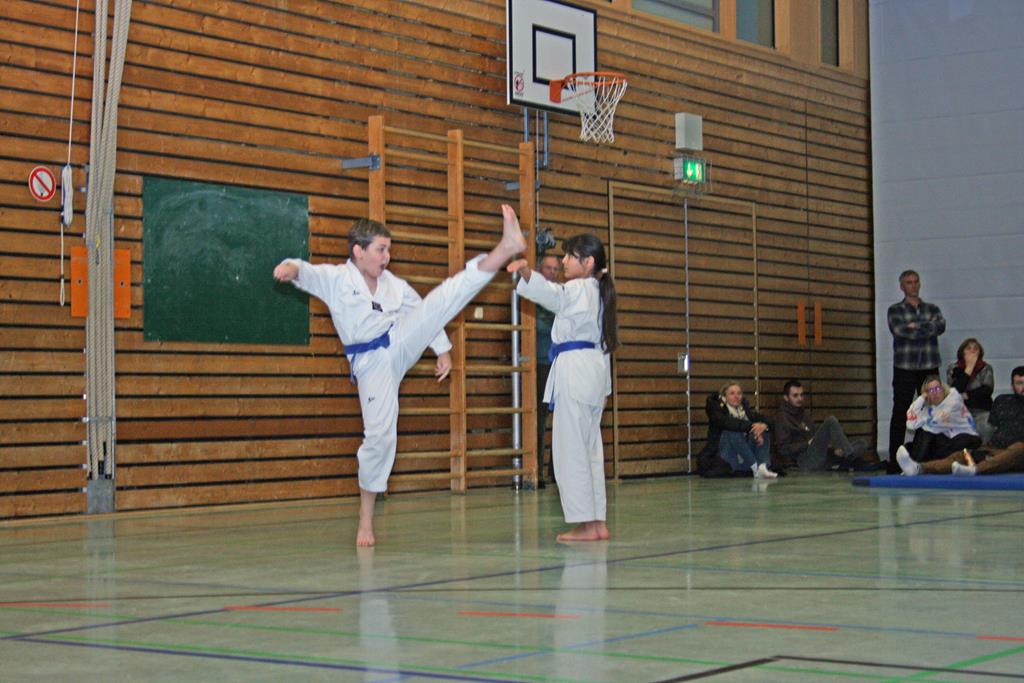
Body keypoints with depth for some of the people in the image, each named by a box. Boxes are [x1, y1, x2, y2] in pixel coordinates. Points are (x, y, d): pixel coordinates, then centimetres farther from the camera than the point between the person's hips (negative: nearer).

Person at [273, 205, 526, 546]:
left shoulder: (394, 285, 10)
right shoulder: (335, 278, -5)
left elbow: (427, 313, 20)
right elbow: (308, 274, -25)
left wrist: (442, 349, 16)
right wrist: (291, 267, -48)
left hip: (402, 345, 4)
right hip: (372, 363, -4)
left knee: (447, 295, -14)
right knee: (379, 434, -7)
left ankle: (507, 247, -28)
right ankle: (366, 520, 8)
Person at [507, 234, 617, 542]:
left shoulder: (577, 290, -9)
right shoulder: (598, 292, 19)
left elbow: (551, 294, -29)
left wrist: (525, 271, -46)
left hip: (574, 371, -10)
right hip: (596, 369, 10)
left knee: (572, 448, -6)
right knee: (591, 447, 11)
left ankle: (585, 522, -6)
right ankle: (599, 521, 13)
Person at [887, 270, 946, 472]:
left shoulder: (932, 309, 16)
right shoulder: (895, 310, 8)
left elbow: (941, 326, -4)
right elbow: (899, 330, -12)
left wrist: (916, 326, -10)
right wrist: (927, 328, -8)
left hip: (930, 367, 3)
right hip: (904, 367, -3)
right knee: (900, 413, -5)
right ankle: (894, 460, -6)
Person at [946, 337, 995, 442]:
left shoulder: (986, 368, 10)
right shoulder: (953, 368, 9)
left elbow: (988, 390, -2)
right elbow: (954, 390, -8)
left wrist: (966, 395, -9)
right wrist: (969, 368, -7)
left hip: (981, 411, 0)